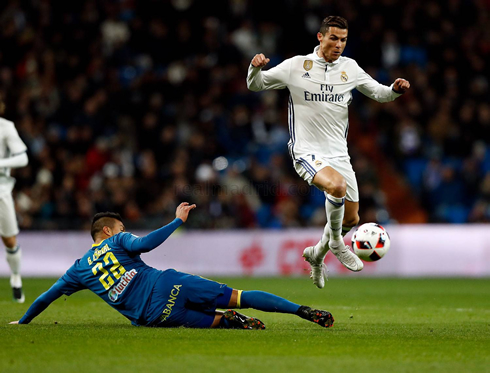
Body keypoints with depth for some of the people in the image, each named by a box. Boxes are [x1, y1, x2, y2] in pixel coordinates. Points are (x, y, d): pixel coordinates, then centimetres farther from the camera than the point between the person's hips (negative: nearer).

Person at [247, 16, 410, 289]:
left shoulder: (350, 68, 5)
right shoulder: (296, 66, -5)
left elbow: (378, 93, 13)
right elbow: (256, 85, 3)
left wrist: (395, 90, -10)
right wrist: (256, 68, -20)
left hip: (338, 153, 5)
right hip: (307, 153, -5)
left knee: (351, 219, 8)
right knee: (337, 186, -34)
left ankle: (317, 254, 37)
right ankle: (336, 243, -10)